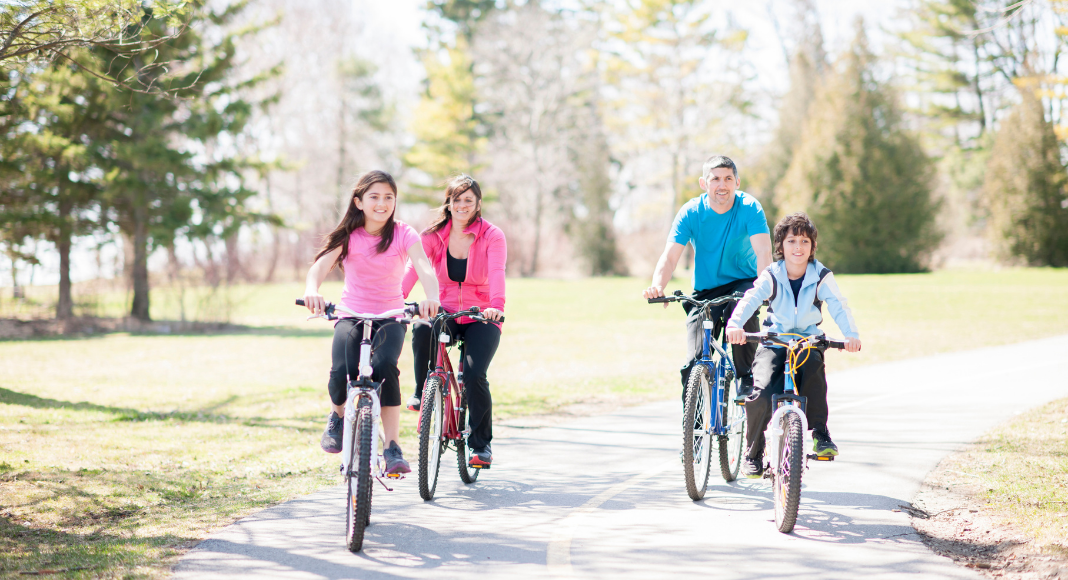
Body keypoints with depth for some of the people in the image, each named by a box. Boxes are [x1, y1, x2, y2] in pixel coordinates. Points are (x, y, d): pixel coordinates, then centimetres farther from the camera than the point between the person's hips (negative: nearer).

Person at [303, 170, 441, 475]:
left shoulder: (404, 235, -6)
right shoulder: (347, 236, -3)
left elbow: (424, 268, -23)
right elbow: (321, 264, -20)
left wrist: (432, 297, -46)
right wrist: (312, 291, -44)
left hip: (391, 317, -1)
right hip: (351, 315, 1)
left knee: (384, 366, -31)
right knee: (341, 372, -26)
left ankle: (392, 447, -25)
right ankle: (338, 415, 11)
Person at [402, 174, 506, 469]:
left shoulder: (492, 236, -8)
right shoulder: (433, 236, -2)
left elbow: (496, 273, -25)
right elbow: (413, 268, -18)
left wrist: (496, 306, -45)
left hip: (480, 319, -1)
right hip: (445, 313, 2)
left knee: (474, 374, -22)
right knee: (421, 329, -34)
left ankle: (481, 444, -1)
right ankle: (422, 391, -9)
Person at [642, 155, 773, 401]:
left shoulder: (749, 208, -15)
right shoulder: (691, 212, -12)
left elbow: (763, 252, -27)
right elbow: (670, 255, -20)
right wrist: (657, 286, -40)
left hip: (742, 282, -1)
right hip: (704, 291, 1)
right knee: (695, 362, -13)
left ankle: (747, 378, -15)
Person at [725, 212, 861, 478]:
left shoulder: (821, 277, -5)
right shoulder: (771, 276, -6)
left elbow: (839, 306, -17)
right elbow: (750, 299, -22)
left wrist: (851, 334, -37)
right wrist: (734, 325, -42)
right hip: (774, 342, 0)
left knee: (813, 367, -35)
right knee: (762, 393, -22)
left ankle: (820, 432, -18)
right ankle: (752, 451, 0)